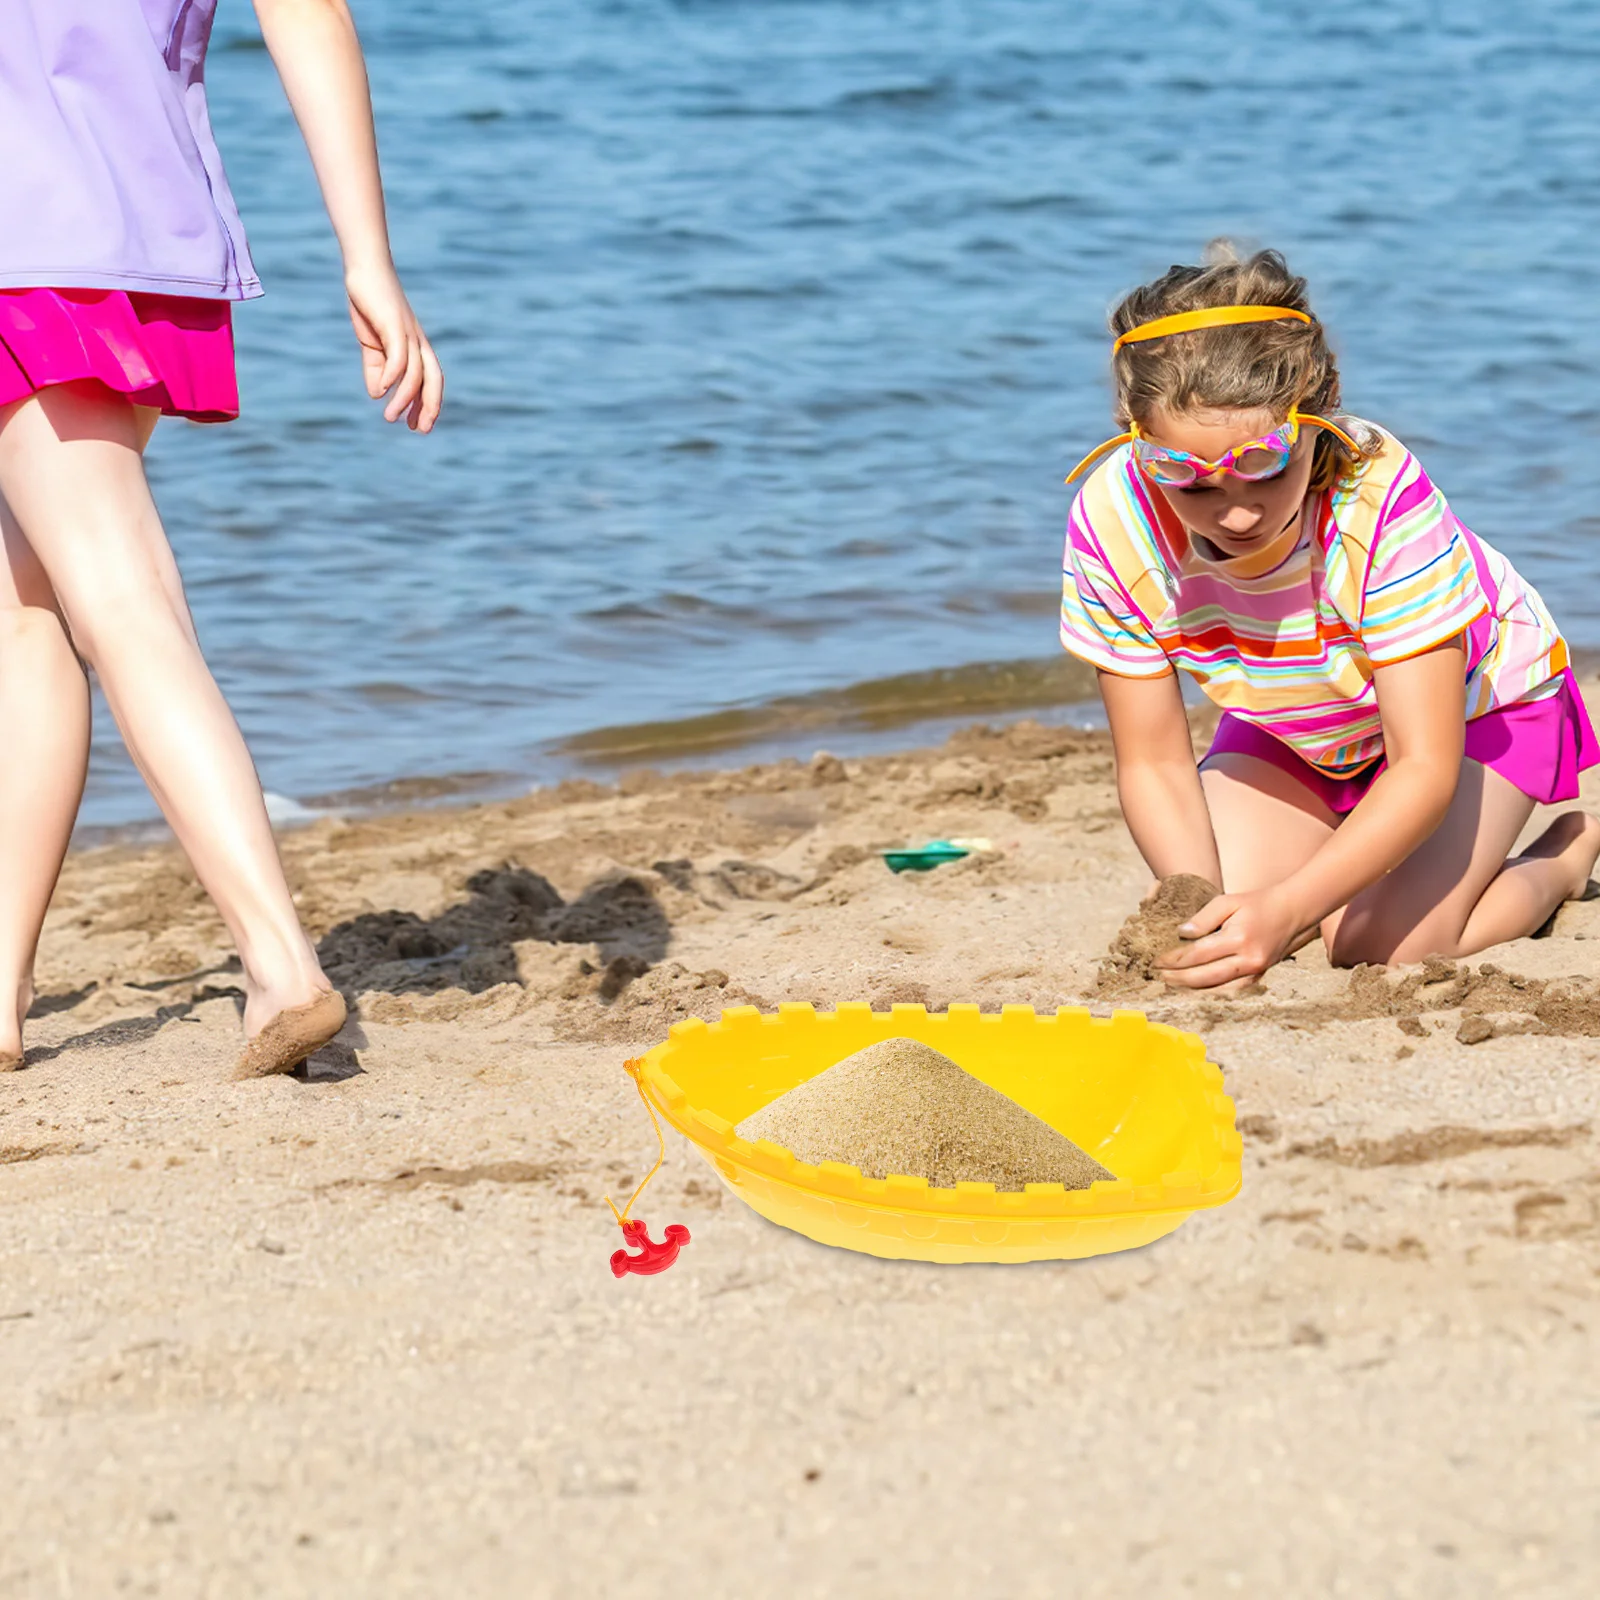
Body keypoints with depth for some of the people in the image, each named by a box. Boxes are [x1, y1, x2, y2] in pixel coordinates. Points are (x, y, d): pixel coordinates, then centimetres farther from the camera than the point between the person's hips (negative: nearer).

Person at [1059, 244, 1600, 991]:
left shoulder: (1381, 496, -42)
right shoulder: (1111, 526, -31)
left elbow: (1425, 770, -38)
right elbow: (1154, 765, -20)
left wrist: (1286, 908, -51)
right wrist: (1201, 905, -40)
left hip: (1465, 699, -3)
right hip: (1292, 726, 4)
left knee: (1385, 951, -23)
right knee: (1208, 944, -15)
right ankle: (1355, 863, 18)